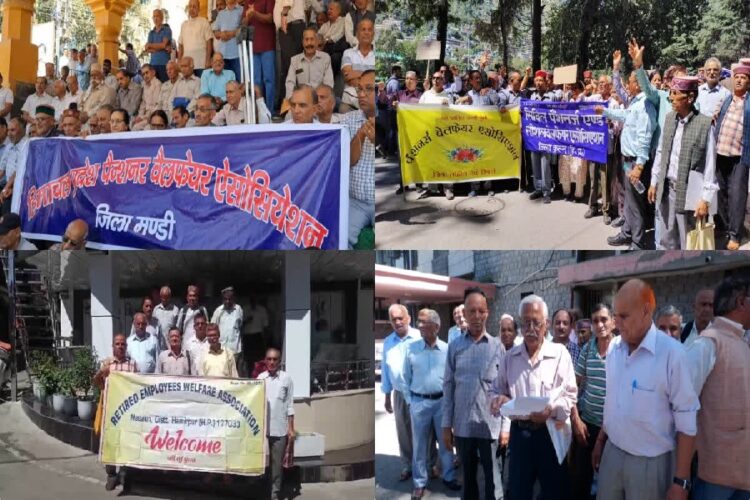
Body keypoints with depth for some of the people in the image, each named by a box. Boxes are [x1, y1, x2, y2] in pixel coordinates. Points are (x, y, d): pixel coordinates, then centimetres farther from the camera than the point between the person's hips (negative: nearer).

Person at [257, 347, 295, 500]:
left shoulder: (286, 379, 1)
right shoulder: (260, 378, 3)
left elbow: (289, 405, 3)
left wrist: (291, 428, 0)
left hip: (280, 429, -1)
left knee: (277, 463, 5)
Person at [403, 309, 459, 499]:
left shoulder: (447, 349, -2)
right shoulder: (411, 348, -2)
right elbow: (406, 378, 4)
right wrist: (409, 401, 1)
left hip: (442, 401, 0)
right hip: (419, 402, 0)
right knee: (419, 444, 7)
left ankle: (448, 477, 28)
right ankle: (419, 483, 18)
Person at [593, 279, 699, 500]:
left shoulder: (671, 353, -18)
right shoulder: (615, 350, 2)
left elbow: (686, 422, -15)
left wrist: (680, 481, -14)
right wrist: (600, 441, 19)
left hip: (651, 462, -5)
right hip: (612, 453, 5)